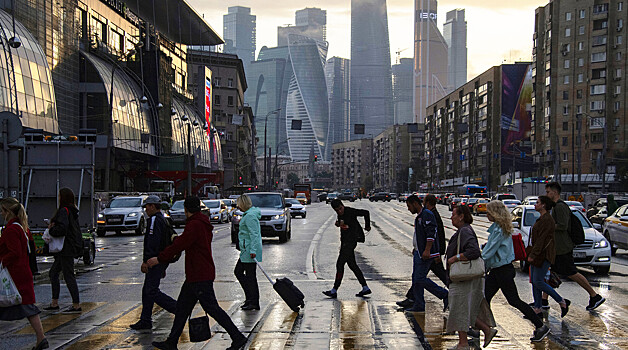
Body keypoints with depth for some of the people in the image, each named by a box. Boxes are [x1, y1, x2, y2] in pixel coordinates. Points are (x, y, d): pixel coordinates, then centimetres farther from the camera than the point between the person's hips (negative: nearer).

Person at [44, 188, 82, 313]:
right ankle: (54, 303, 21)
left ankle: (76, 305, 0)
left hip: (67, 249, -10)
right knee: (53, 273, 16)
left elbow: (62, 229, -27)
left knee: (68, 276, -5)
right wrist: (53, 227, 6)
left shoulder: (64, 211, -16)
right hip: (68, 249, 10)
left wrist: (51, 230, -10)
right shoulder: (72, 211, 14)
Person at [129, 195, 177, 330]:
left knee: (152, 291, -10)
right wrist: (163, 267, 27)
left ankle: (179, 309, -12)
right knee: (147, 290, 12)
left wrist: (146, 261, -25)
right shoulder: (163, 219, 20)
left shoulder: (154, 220, -12)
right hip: (161, 261, 10)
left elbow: (153, 242, -23)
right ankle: (145, 321, 14)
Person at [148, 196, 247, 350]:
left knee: (212, 308, -7)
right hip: (195, 276, 10)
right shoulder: (203, 224, 14)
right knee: (182, 307, 14)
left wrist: (159, 259, -9)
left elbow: (179, 244, -18)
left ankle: (237, 337, -4)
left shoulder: (194, 225, -17)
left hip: (200, 277, -10)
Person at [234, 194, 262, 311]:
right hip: (246, 251, 11)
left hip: (249, 251, -11)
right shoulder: (248, 214, 16)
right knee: (238, 271, 15)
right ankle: (250, 297, 18)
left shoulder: (250, 216, -16)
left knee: (250, 276, -5)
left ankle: (254, 302, 1)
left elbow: (254, 234, -23)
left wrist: (253, 251, -27)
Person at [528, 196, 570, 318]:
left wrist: (532, 255, -23)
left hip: (544, 255, -10)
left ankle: (562, 302, 0)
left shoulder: (547, 219, -16)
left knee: (538, 282, -10)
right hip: (538, 254, 10)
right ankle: (537, 309, 12)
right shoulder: (542, 219, 16)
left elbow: (542, 239, -21)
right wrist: (532, 254, 22)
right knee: (534, 282, 8)